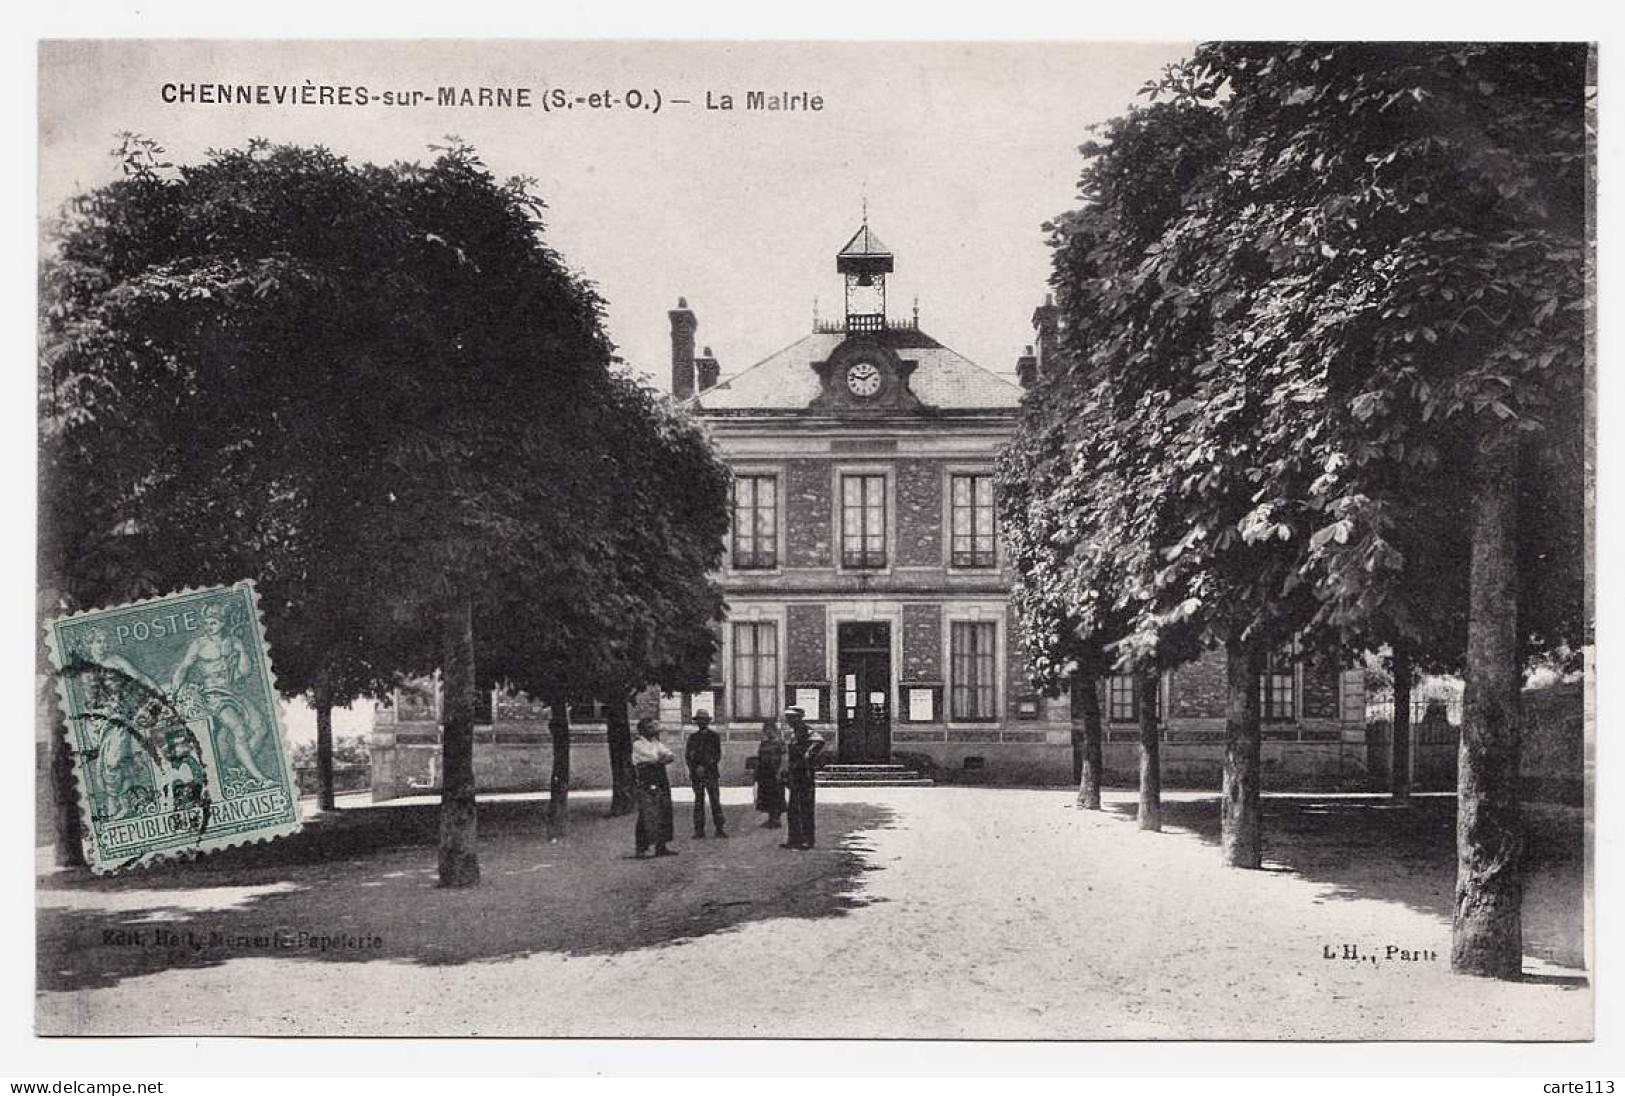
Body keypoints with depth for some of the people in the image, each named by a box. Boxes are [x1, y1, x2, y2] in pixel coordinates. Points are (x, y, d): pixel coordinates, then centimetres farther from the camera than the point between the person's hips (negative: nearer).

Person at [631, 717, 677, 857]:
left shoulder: (657, 743, 17)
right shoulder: (638, 745, -5)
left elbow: (671, 756, 7)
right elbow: (653, 757, -17)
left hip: (662, 783, 7)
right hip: (647, 786, -7)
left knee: (664, 815, 6)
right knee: (647, 816, -9)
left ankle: (661, 847, 13)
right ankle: (642, 848, -4)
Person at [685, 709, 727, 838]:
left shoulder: (715, 736, 5)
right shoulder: (692, 737, 13)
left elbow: (717, 756, -1)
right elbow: (687, 755, 9)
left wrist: (704, 767, -11)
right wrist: (695, 768, -6)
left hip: (711, 774, -2)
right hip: (696, 774, 2)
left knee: (715, 801, -6)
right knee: (698, 802, 2)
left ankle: (720, 829, -4)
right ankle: (699, 831, 4)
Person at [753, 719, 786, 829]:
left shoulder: (780, 742, -3)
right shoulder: (763, 743, 13)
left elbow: (783, 759, -8)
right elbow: (758, 759, 16)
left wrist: (779, 772, -19)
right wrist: (757, 773, 11)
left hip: (775, 774, -6)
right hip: (764, 773, 6)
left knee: (776, 798, -5)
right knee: (765, 797, 7)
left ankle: (776, 820, 1)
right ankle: (770, 819, 15)